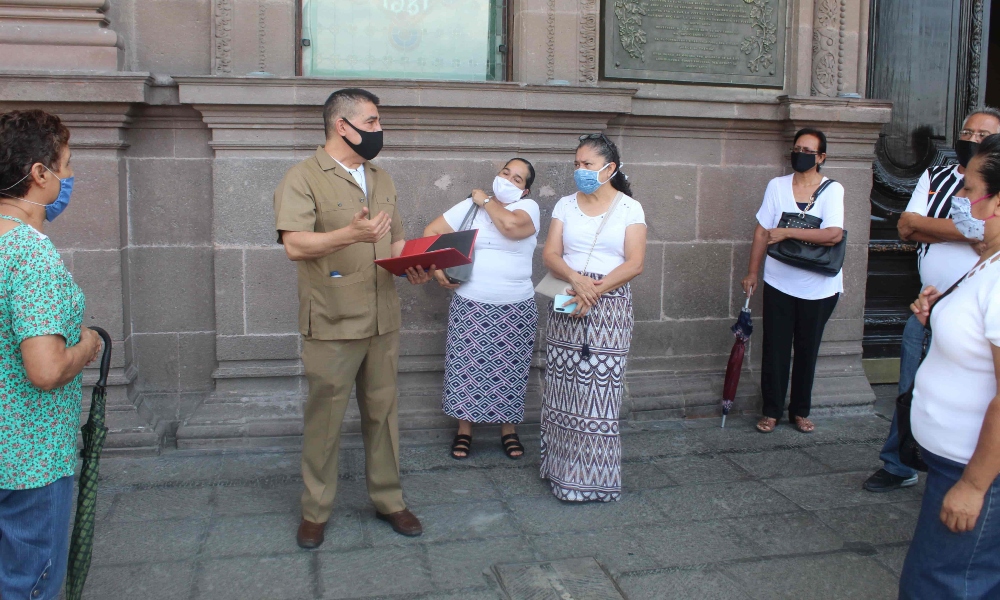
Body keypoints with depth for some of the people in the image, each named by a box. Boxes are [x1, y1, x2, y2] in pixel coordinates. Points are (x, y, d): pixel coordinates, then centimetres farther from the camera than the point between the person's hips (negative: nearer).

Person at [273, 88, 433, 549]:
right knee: (324, 417, 4)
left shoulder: (382, 180, 16)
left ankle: (388, 499, 26)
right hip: (331, 324, -6)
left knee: (382, 411, 13)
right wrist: (351, 234, -30)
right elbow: (295, 244, -18)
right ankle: (315, 510, 19)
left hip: (383, 321, 6)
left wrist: (412, 266, -1)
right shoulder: (303, 178, -6)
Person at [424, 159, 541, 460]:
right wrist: (437, 268, -7)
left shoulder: (528, 207, -1)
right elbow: (430, 234, 6)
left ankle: (508, 429, 24)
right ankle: (464, 429, 20)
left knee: (509, 369, 7)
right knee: (466, 367, 5)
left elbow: (510, 225, -24)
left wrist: (487, 201, -6)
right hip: (470, 306, 1)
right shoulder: (469, 206, 5)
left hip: (516, 309, -1)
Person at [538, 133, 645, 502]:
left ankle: (595, 475, 7)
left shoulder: (629, 208, 3)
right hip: (566, 305, 3)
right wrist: (576, 279, -17)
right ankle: (562, 467, 14)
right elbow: (550, 255, 2)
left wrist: (595, 291, -16)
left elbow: (635, 264, -6)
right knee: (564, 386, 2)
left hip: (610, 307, -2)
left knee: (600, 389, -4)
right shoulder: (566, 206, 11)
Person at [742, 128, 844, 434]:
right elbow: (762, 232, 3)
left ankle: (800, 411, 27)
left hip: (818, 287, -1)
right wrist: (752, 272, 1)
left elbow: (833, 234, -20)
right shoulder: (777, 186, 1)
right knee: (775, 349, 5)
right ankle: (771, 411, 19)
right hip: (779, 283, 1)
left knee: (807, 350, 11)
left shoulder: (832, 190, -6)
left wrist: (787, 232, -20)